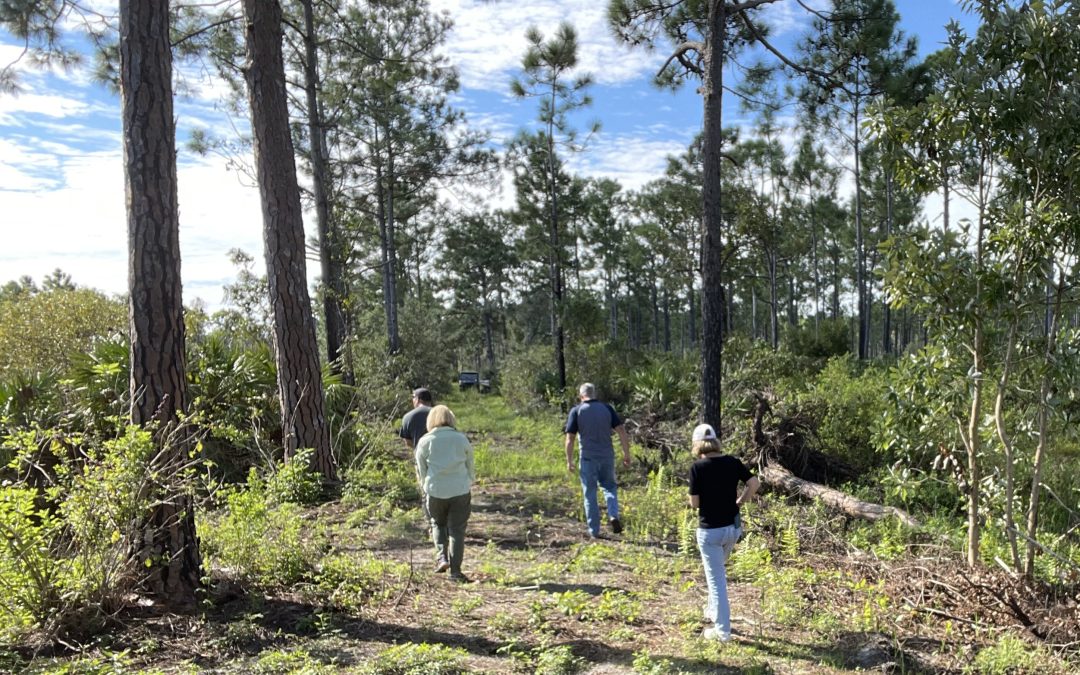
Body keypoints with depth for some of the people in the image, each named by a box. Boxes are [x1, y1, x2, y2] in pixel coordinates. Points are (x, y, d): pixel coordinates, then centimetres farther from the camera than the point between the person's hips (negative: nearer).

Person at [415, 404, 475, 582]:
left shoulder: (425, 441, 0)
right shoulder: (461, 439, 2)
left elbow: (421, 470, 8)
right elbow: (470, 466, 9)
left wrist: (426, 488, 23)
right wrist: (469, 484, 24)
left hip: (435, 491, 0)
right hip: (460, 491, 0)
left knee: (438, 523, 23)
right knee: (457, 529, 6)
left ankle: (442, 558, 8)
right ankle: (455, 570, 6)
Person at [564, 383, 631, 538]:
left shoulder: (576, 411, -3)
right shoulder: (607, 408, 3)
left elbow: (570, 438, -6)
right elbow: (621, 431, -3)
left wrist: (569, 461, 1)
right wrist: (626, 454, 3)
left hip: (588, 458, -2)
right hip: (607, 456, 2)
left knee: (590, 495, 8)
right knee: (609, 487, 20)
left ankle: (594, 531, 12)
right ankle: (613, 516, -4)